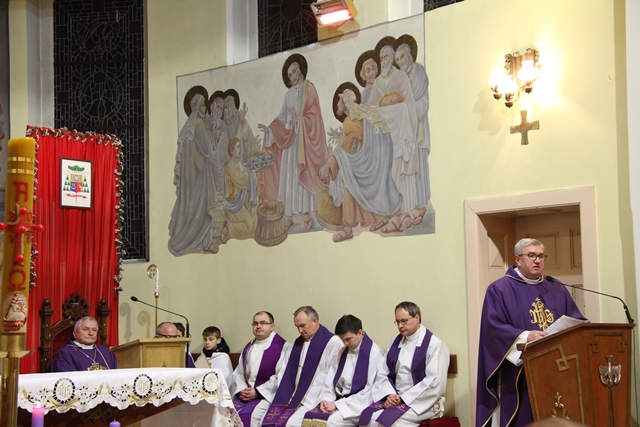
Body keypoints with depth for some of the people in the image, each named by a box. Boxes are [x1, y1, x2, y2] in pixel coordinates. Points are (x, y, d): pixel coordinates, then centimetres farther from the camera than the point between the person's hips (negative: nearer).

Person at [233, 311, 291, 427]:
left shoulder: (282, 346, -5)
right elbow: (238, 372, 15)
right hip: (246, 392, 6)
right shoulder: (248, 347, 18)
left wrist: (257, 392, -15)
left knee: (250, 415, -30)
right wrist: (242, 389, -5)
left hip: (268, 394, -6)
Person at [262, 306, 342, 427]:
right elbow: (285, 371, 15)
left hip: (312, 401, -6)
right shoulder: (297, 342, 18)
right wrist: (284, 397, -1)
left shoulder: (332, 343, -6)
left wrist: (305, 400, -14)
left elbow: (329, 376, -13)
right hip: (291, 398, 7)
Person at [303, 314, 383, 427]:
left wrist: (338, 404, -13)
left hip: (358, 405, -6)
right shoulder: (343, 352, 16)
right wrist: (325, 399, -6)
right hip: (339, 401, 7)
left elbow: (370, 391, -12)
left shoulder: (374, 353, -8)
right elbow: (330, 381, 15)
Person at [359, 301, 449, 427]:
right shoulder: (394, 343, 14)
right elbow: (382, 375, 11)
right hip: (394, 398, 6)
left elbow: (435, 383, -14)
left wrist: (403, 398, -15)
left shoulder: (434, 344, -6)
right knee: (366, 416, -22)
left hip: (422, 403, -6)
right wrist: (389, 394, -9)